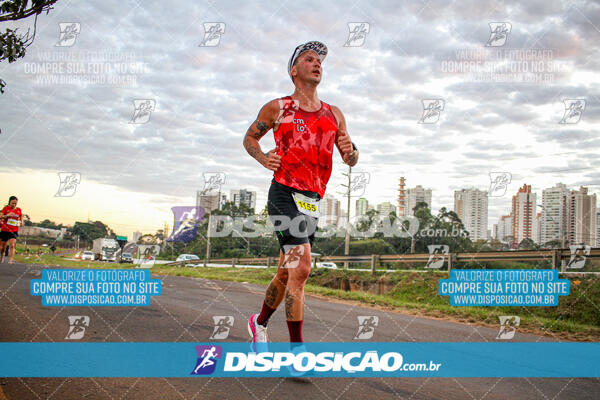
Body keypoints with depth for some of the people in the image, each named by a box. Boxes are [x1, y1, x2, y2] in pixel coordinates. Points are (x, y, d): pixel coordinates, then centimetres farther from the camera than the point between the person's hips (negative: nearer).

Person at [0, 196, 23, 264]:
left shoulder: (18, 210, 6)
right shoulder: (6, 208, 0)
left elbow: (21, 216, 23)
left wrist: (21, 221, 2)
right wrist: (7, 215, -24)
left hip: (14, 231, 0)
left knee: (12, 245, -17)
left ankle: (10, 260, -23)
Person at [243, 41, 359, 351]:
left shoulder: (334, 114, 15)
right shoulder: (277, 108, 3)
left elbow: (351, 161, 17)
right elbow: (249, 137, 15)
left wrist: (350, 151, -7)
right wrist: (264, 159, -5)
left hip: (313, 200, 6)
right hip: (285, 194, -5)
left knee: (286, 272, 15)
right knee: (301, 267, -18)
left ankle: (259, 323, 38)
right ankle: (296, 346, -11)